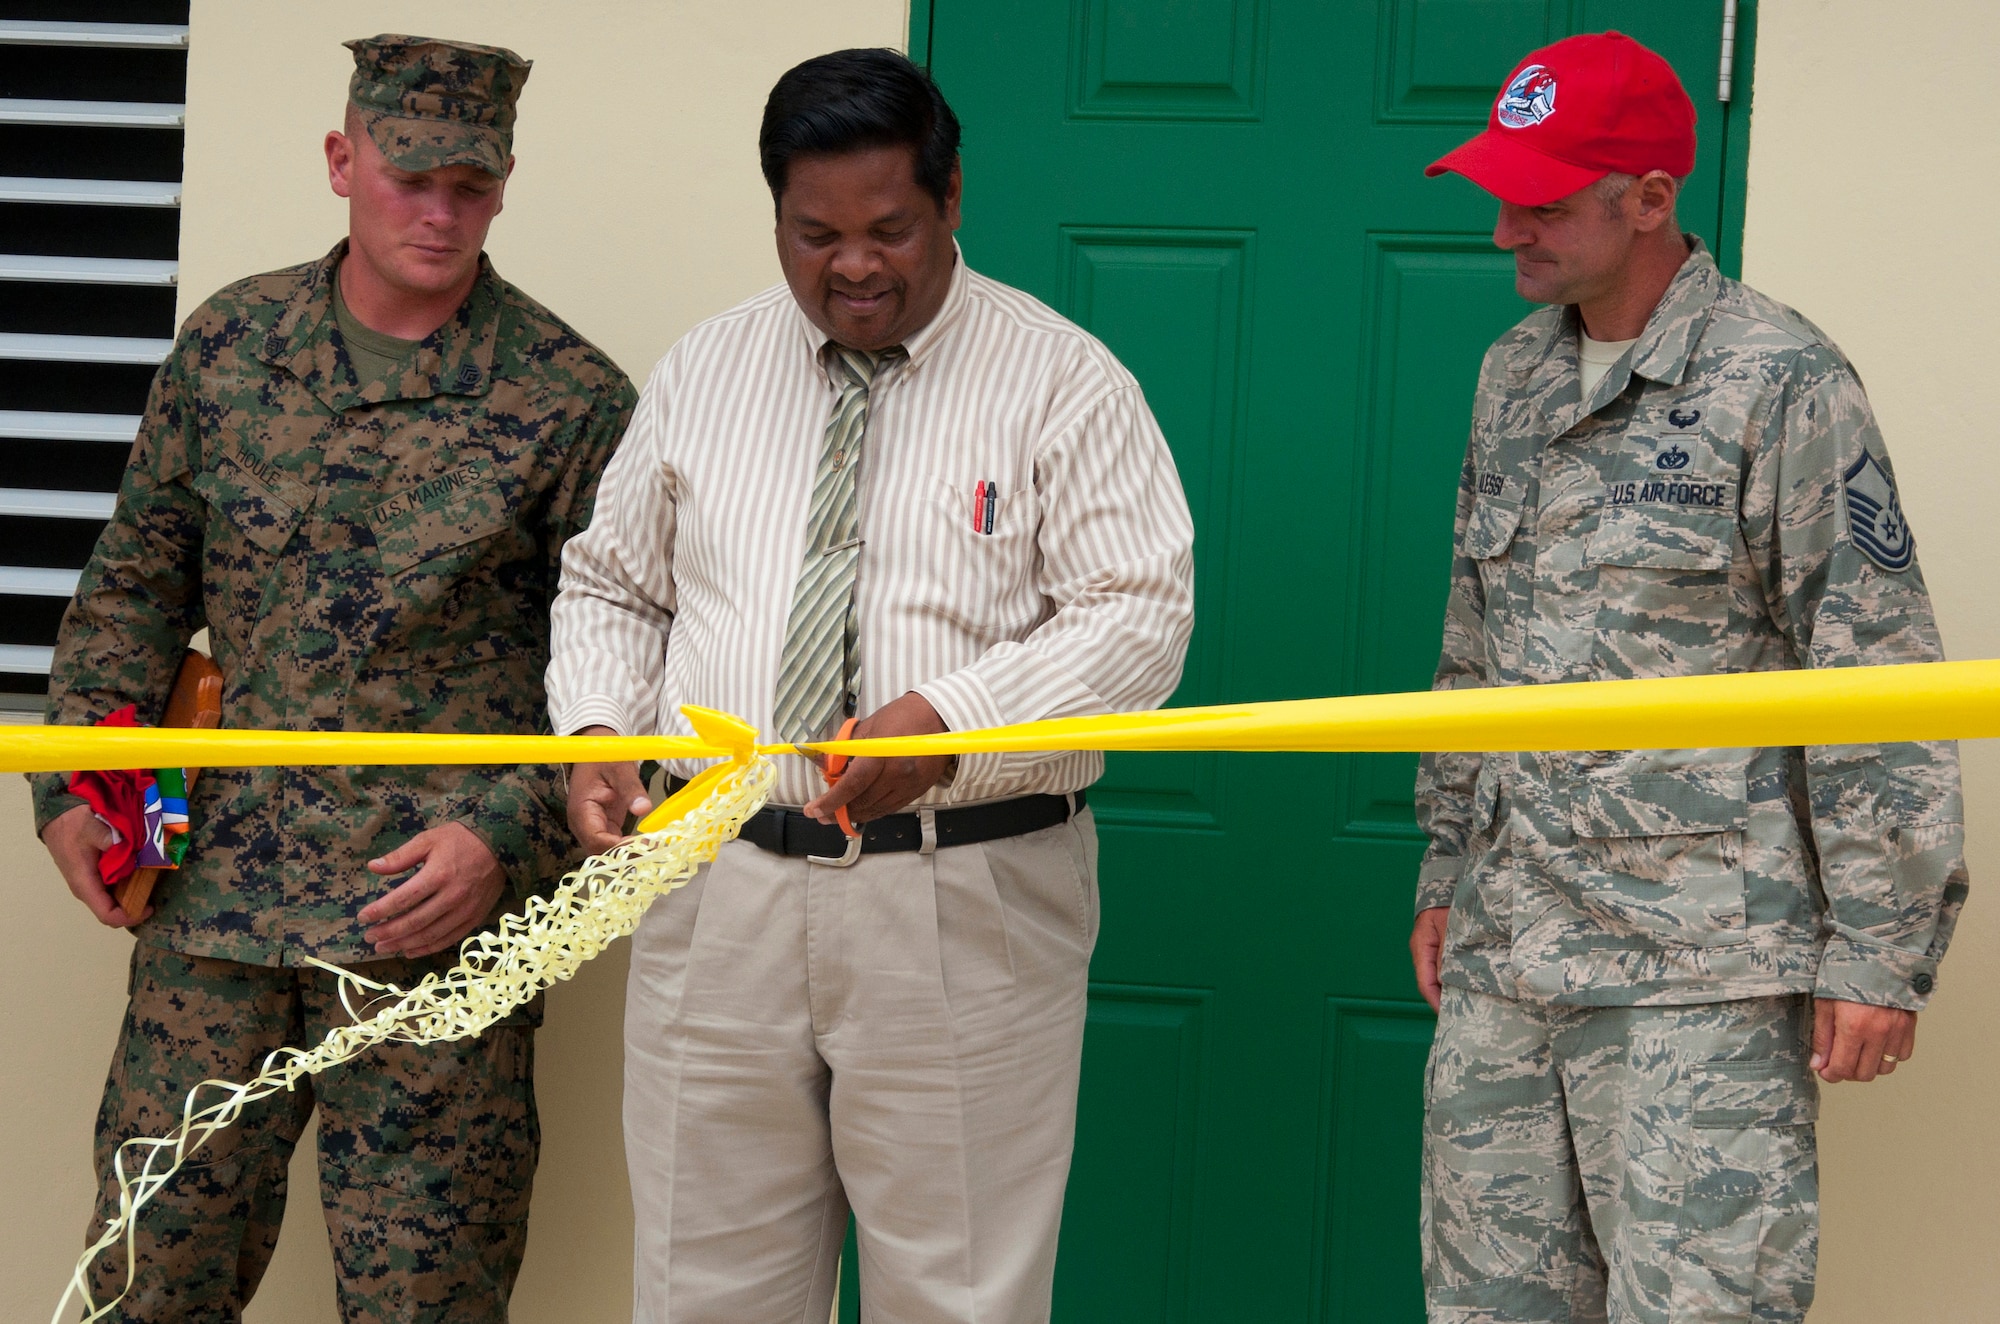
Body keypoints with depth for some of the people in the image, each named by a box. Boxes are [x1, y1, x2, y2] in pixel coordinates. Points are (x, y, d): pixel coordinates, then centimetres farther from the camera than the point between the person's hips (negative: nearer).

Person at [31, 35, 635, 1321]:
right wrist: (73, 776, 3)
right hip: (215, 896, 3)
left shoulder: (572, 399, -4)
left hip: (431, 915, -3)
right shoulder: (229, 343, 7)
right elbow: (138, 582, 14)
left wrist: (506, 834, -15)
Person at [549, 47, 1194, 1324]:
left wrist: (953, 719, -24)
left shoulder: (1060, 381, -2)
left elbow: (1140, 617, -9)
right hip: (720, 895, 4)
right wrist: (596, 726, -2)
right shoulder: (703, 373, 11)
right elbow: (613, 584, 18)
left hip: (965, 913, -3)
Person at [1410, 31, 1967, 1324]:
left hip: (1696, 973, -7)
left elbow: (1879, 687, -10)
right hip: (1500, 955, 7)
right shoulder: (1513, 374, 14)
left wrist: (1878, 952, -13)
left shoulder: (1779, 381, -8)